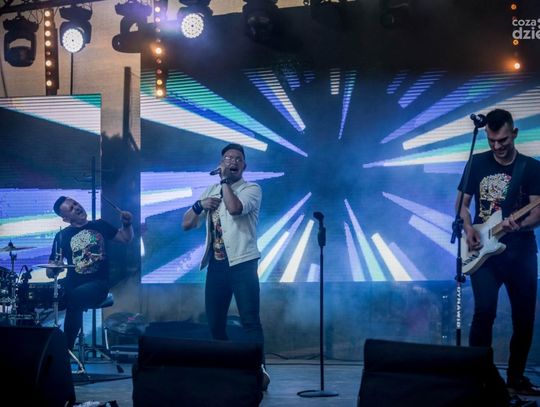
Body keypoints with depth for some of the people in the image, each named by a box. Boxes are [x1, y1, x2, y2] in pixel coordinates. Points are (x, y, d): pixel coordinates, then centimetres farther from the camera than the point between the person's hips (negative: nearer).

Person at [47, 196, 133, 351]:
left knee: (74, 298, -34)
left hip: (98, 283, -2)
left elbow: (126, 238, 15)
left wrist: (126, 224, -5)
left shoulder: (100, 225, 10)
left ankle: (67, 349, -22)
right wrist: (55, 268, -18)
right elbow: (50, 270, 5)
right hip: (73, 283, 2)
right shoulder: (62, 236, 8)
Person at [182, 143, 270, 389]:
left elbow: (235, 208, -22)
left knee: (249, 320, -12)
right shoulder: (211, 191, 17)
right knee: (215, 322, 9)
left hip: (242, 263, -6)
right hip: (215, 265, 6)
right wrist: (199, 205, -4)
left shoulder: (252, 189, 0)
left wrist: (226, 180, -10)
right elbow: (186, 225, 14)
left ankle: (259, 370, -14)